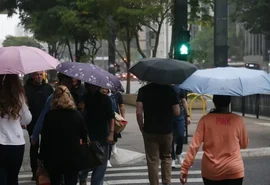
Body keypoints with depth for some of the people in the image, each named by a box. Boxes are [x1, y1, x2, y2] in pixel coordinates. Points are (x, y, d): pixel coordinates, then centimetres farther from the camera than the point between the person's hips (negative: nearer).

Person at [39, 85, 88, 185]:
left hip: (54, 158, -1)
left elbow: (44, 138, -7)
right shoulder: (77, 115, -1)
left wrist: (42, 157, 1)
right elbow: (84, 136, 6)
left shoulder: (50, 115, -7)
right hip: (73, 158, 1)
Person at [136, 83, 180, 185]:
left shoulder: (144, 90, -5)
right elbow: (177, 112, -5)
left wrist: (141, 127, 3)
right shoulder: (170, 89, -4)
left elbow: (139, 112, -11)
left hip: (150, 131, -1)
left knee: (152, 160, 6)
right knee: (166, 157, 19)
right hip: (166, 130, 1)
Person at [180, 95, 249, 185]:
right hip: (233, 171, -1)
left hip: (210, 171, 1)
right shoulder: (237, 120, -4)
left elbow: (194, 145, -11)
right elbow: (244, 144, 9)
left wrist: (185, 168, -9)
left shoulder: (205, 119, -6)